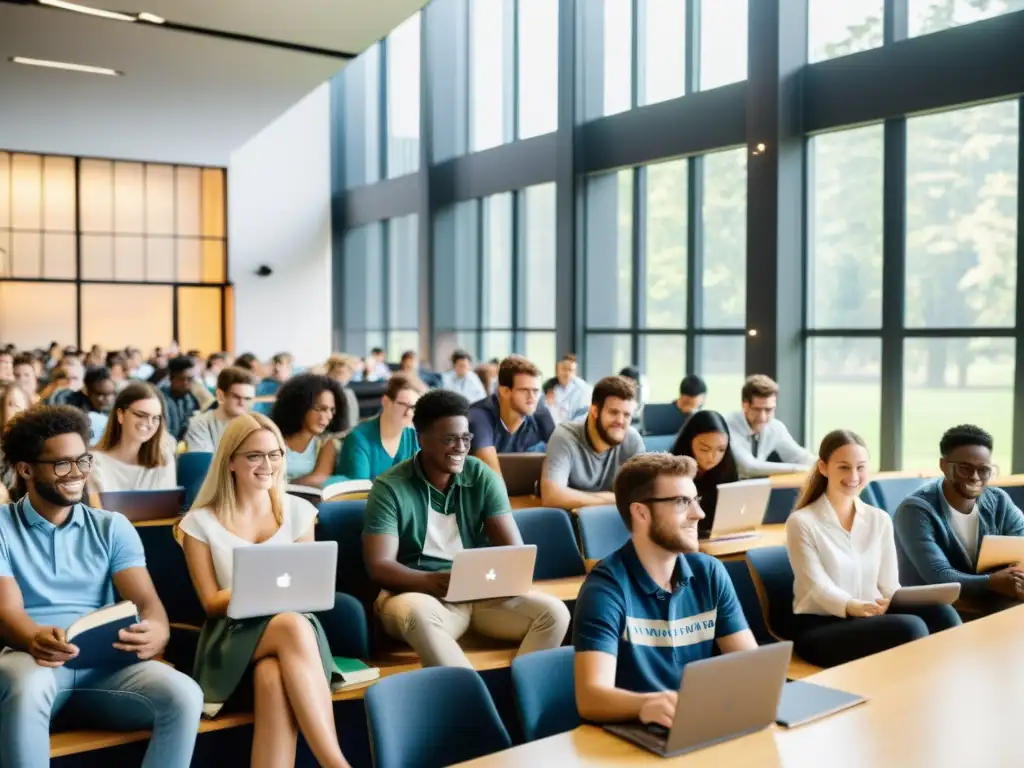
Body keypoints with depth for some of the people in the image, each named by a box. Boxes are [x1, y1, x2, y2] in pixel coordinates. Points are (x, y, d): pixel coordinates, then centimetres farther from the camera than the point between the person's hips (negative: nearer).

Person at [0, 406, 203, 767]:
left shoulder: (112, 527, 15)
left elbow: (146, 601, 3)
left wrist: (157, 631, -24)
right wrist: (34, 638, -31)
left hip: (107, 662, 2)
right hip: (33, 658, -2)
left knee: (184, 695, -28)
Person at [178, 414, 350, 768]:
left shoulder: (298, 511, 10)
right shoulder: (201, 523, 3)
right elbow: (211, 603, 1)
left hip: (293, 624, 2)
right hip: (233, 636, -2)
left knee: (273, 680, -37)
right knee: (292, 627, -38)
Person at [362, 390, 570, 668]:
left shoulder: (483, 477, 4)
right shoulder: (390, 488, -5)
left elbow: (515, 551, 1)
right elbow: (379, 566, -12)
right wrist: (432, 581, -32)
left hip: (481, 593, 4)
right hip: (420, 593, -3)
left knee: (554, 612, -21)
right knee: (415, 612, -39)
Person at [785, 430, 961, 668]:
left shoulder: (880, 520, 12)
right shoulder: (802, 523, -4)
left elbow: (889, 584, 6)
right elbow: (818, 587, -14)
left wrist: (898, 603, -19)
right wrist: (853, 607, -35)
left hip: (871, 619, 5)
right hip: (818, 627, -5)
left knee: (941, 614, -27)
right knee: (909, 628, -33)